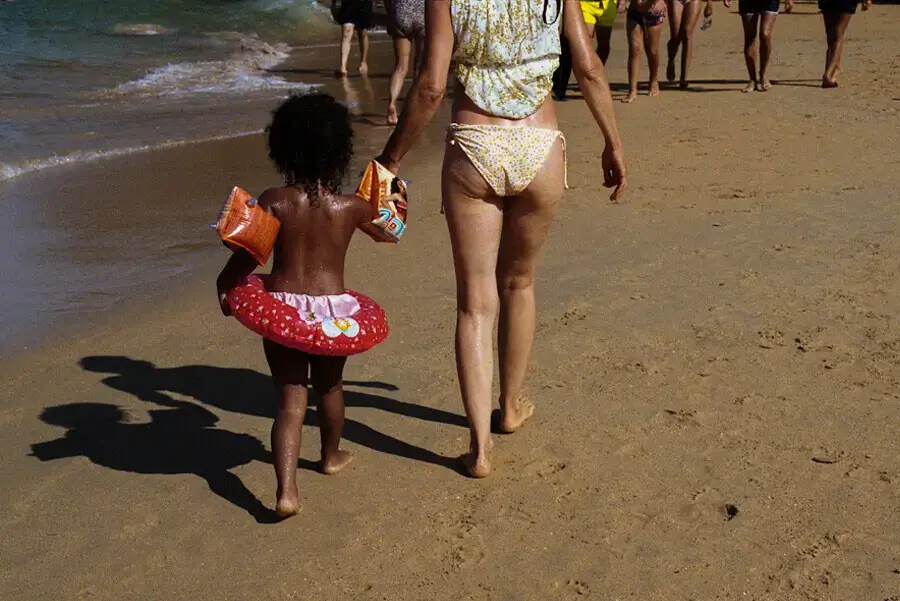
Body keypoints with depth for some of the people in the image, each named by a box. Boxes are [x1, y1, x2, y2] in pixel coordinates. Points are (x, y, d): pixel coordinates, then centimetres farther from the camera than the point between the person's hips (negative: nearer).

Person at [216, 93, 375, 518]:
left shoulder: (274, 202, -10)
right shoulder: (351, 208, -6)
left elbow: (247, 255, -7)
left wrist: (223, 285, 12)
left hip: (281, 306, -1)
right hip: (333, 308, 1)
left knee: (289, 400, 2)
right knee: (329, 387, 24)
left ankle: (286, 490, -11)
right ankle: (331, 456, 47)